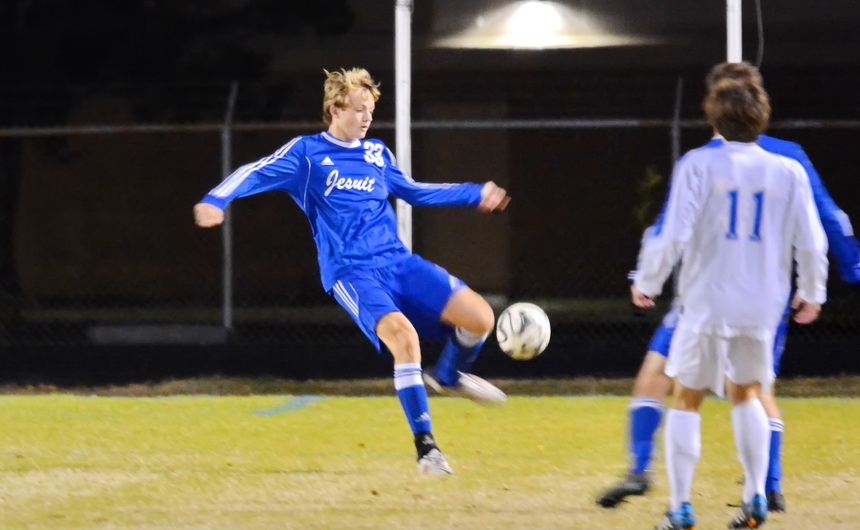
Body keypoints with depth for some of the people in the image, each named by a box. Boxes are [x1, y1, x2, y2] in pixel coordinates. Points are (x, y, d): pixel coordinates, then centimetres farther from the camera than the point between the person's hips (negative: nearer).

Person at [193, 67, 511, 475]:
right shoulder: (307, 152, 1)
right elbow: (257, 174, -8)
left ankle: (449, 376, 24)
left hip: (398, 262, 6)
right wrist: (215, 200, -27)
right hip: (351, 272, -6)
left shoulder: (377, 154, 16)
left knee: (478, 316, -10)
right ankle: (426, 449, -22)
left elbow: (414, 192, 30)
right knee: (402, 334, -31)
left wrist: (475, 194, 30)